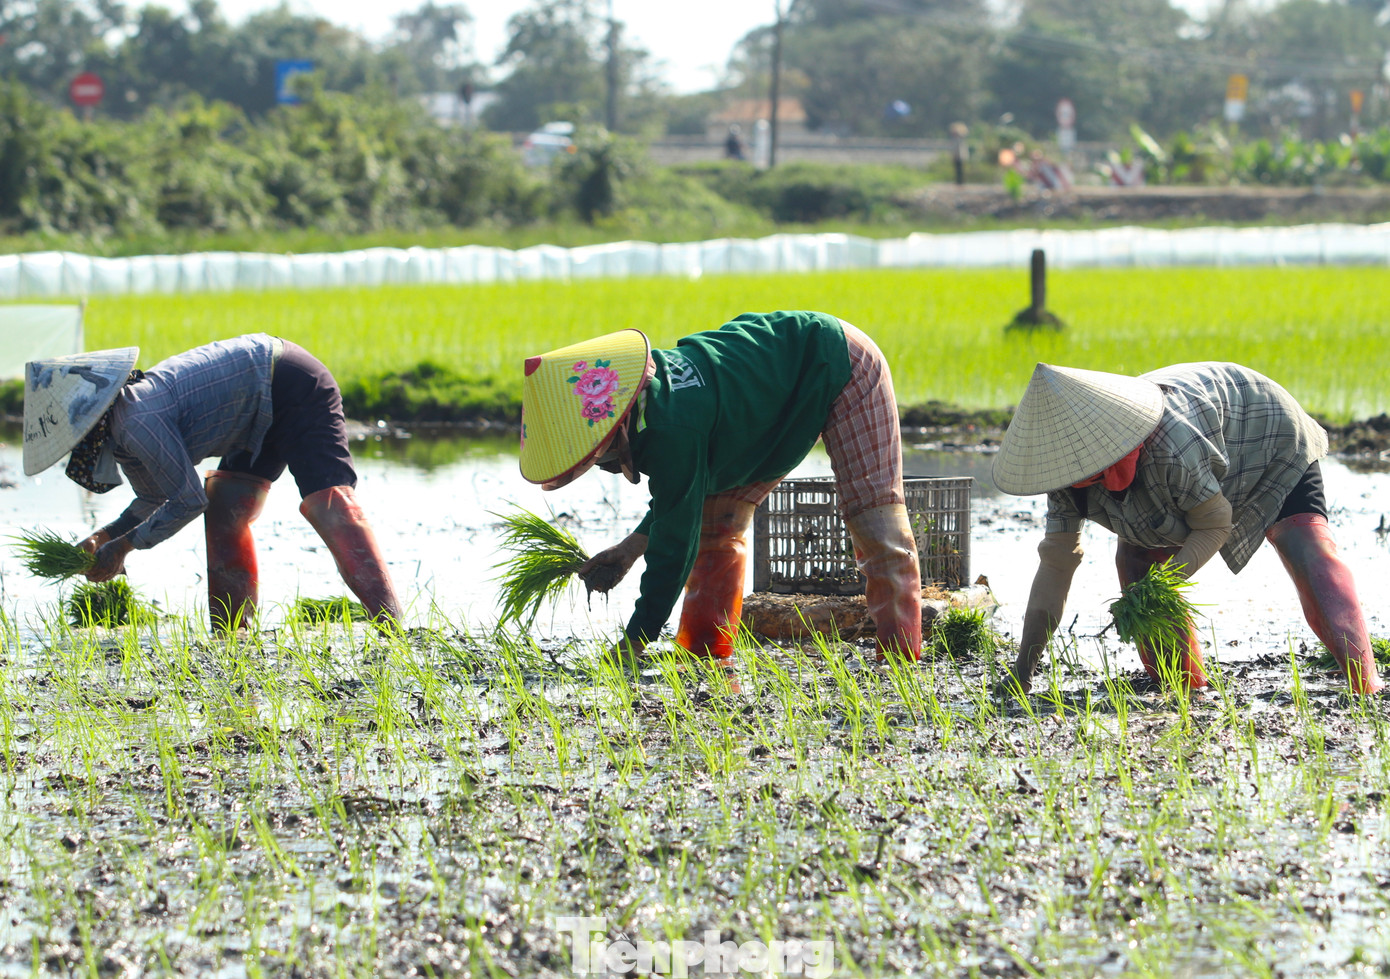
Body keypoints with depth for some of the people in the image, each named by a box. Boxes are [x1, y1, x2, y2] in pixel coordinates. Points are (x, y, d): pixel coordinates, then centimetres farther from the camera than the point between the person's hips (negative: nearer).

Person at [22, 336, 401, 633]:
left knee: (327, 505, -20)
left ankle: (390, 623, -27)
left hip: (292, 386, -10)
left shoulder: (137, 424, -24)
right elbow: (155, 501, 19)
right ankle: (232, 631, 15)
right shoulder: (121, 421, 7)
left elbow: (189, 500, -18)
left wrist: (123, 545, -9)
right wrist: (102, 539, 5)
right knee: (224, 508, 11)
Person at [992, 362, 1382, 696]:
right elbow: (1055, 563, -17)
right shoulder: (1069, 469, -23)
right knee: (1134, 560, -8)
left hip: (1266, 437, -7)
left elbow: (1215, 525, -28)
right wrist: (1022, 672, -18)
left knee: (1308, 551, -26)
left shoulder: (1169, 451, -45)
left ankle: (1363, 682, -32)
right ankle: (1185, 686, 2)